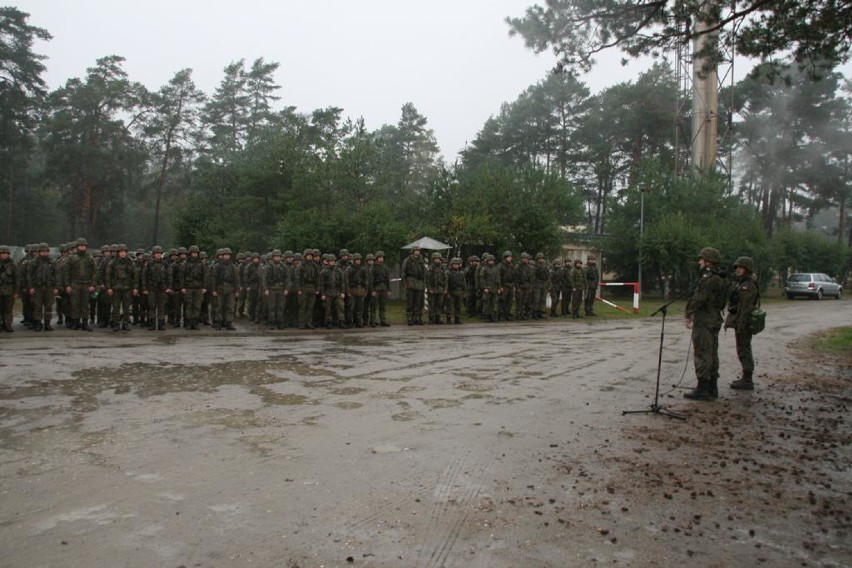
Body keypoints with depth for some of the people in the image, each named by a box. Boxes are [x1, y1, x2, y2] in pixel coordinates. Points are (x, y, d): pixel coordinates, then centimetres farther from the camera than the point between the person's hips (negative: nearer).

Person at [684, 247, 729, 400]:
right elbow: (718, 301, 16)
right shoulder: (720, 280, 14)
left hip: (704, 322, -10)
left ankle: (702, 389, -2)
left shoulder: (708, 279, -18)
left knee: (702, 355, -5)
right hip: (715, 320, 10)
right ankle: (712, 388, 21)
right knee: (712, 354, 14)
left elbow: (698, 299, -21)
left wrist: (689, 315, -9)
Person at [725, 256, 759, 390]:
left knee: (744, 350, -5)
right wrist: (731, 322, 19)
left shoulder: (748, 285, -15)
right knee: (743, 350, 14)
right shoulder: (740, 283, 15)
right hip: (739, 321, 10)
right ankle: (746, 378, 21)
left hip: (743, 322, -10)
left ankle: (747, 381, 1)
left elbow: (746, 307, -21)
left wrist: (740, 326, -23)